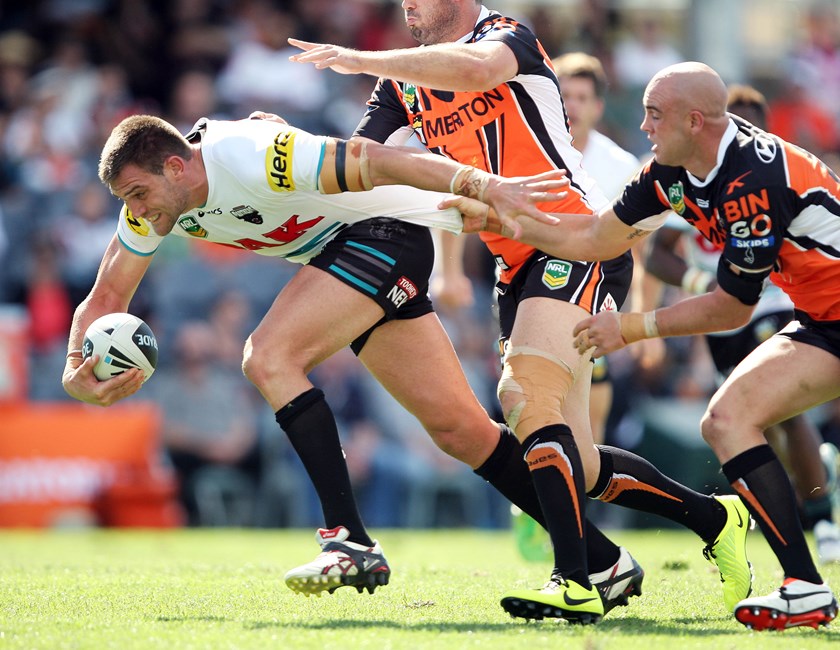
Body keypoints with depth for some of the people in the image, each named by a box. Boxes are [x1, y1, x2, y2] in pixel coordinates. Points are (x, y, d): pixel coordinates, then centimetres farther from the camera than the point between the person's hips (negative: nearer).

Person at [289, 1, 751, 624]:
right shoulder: (403, 81, 14)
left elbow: (475, 67, -33)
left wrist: (360, 59, -31)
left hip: (578, 243, -8)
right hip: (519, 267, 8)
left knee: (527, 394, -27)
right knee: (574, 463, 5)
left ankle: (575, 583, -31)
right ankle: (714, 517, 26)